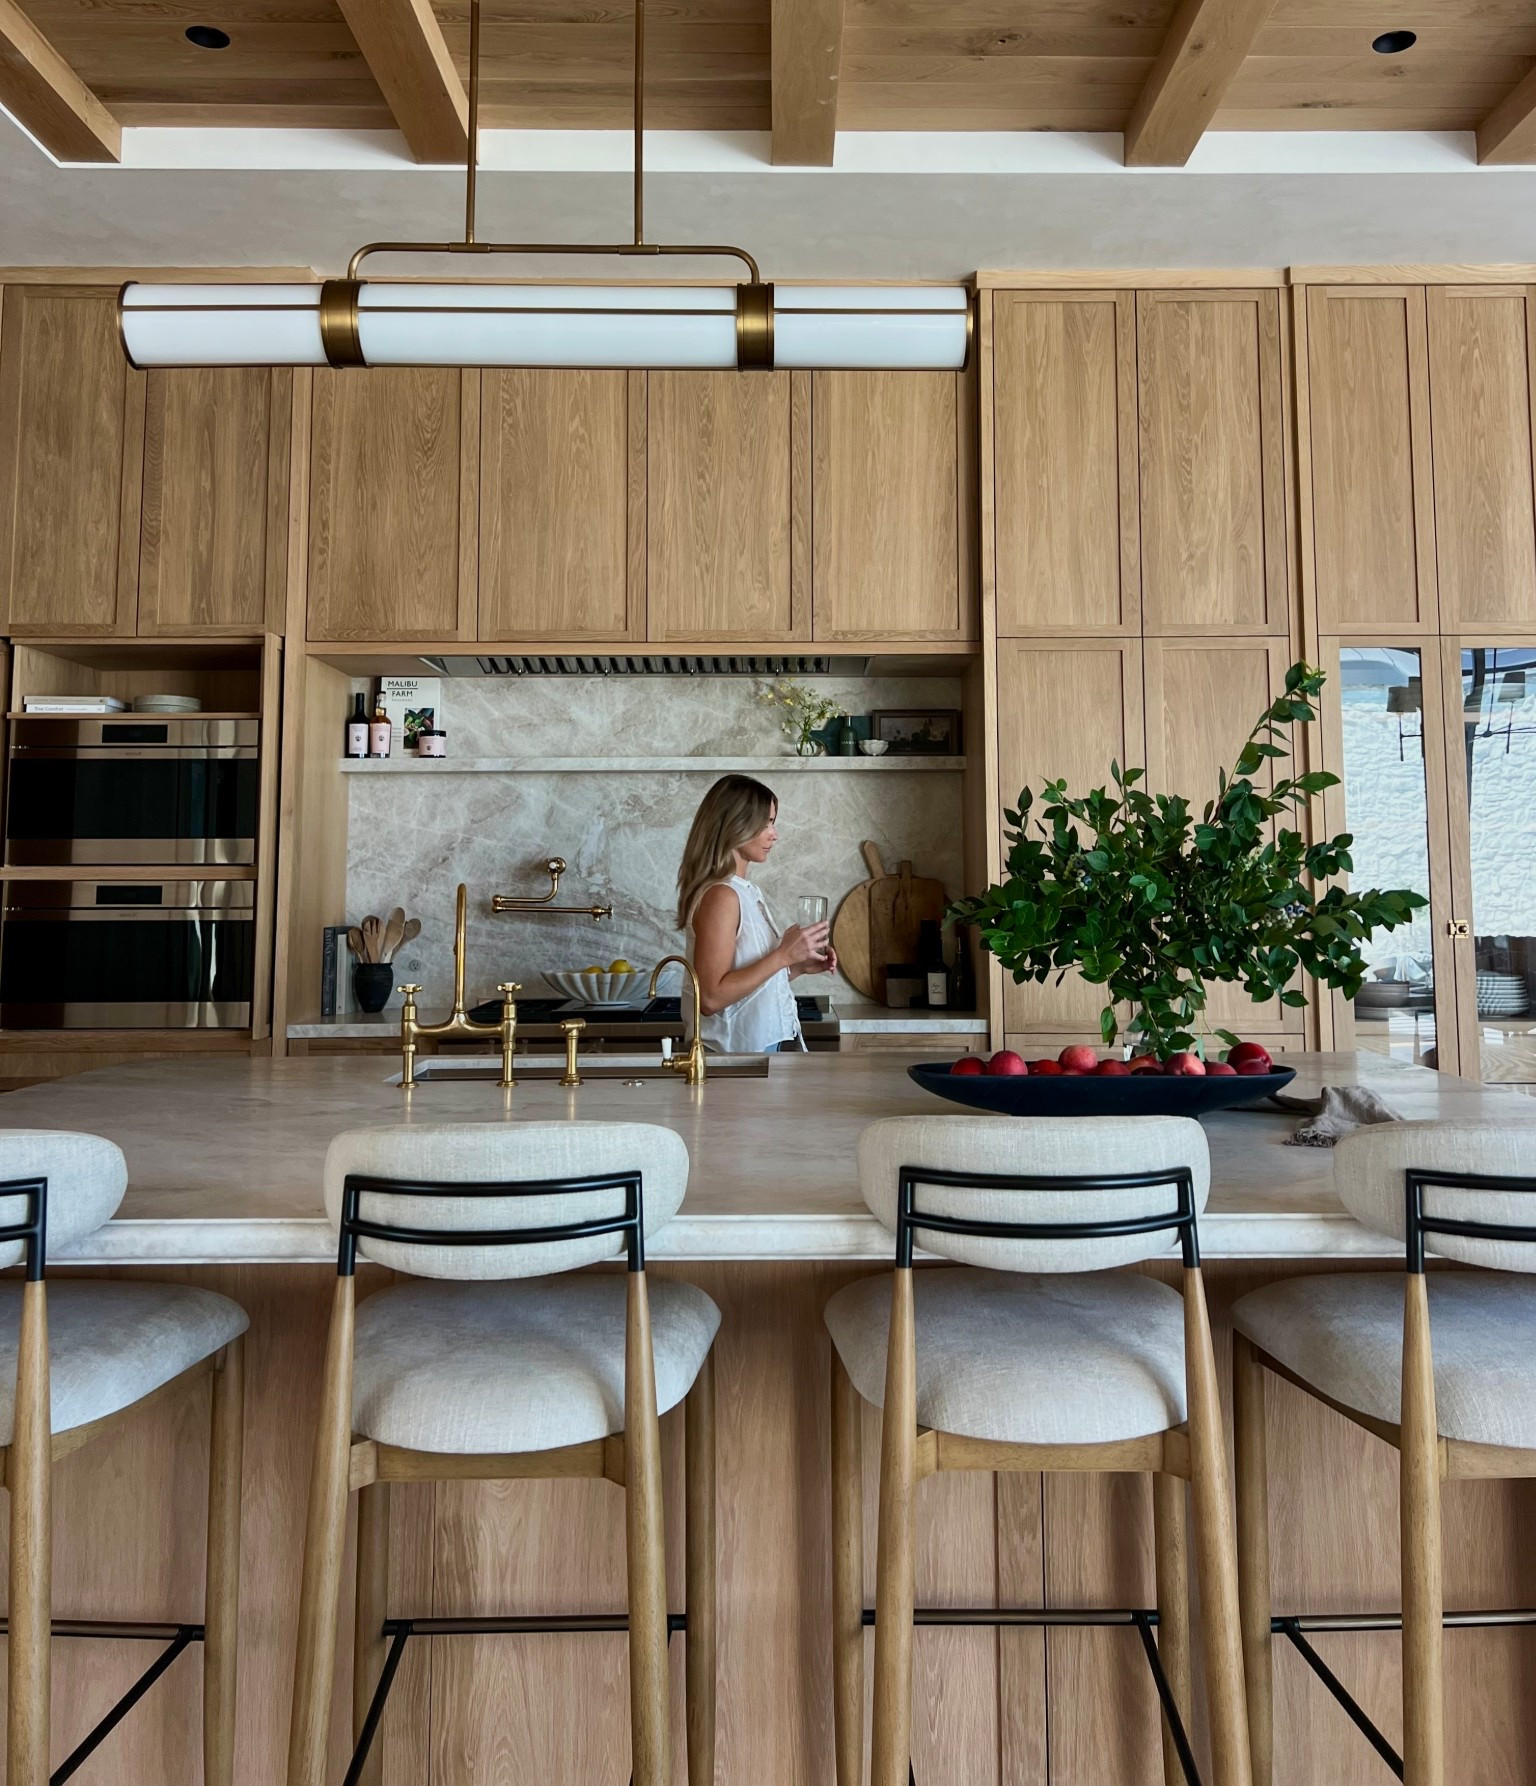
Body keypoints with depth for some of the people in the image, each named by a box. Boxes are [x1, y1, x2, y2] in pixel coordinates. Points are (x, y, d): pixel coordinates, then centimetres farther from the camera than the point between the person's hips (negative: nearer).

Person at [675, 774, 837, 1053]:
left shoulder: (744, 892, 10)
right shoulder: (720, 896, -17)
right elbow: (711, 997, -24)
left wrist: (800, 965, 2)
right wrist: (784, 955, -22)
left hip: (771, 1045, 9)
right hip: (742, 1053, -9)